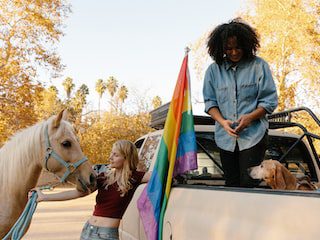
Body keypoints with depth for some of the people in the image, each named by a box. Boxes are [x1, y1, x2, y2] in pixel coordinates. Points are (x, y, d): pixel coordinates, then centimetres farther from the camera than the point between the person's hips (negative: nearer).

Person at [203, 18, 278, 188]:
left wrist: (250, 117, -18)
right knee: (231, 184, 11)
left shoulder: (258, 65, -2)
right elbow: (209, 102, 6)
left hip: (253, 134, -3)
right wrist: (222, 122, -12)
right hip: (225, 137, 3)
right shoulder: (214, 70, 4)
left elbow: (270, 100, -2)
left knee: (249, 185, -7)